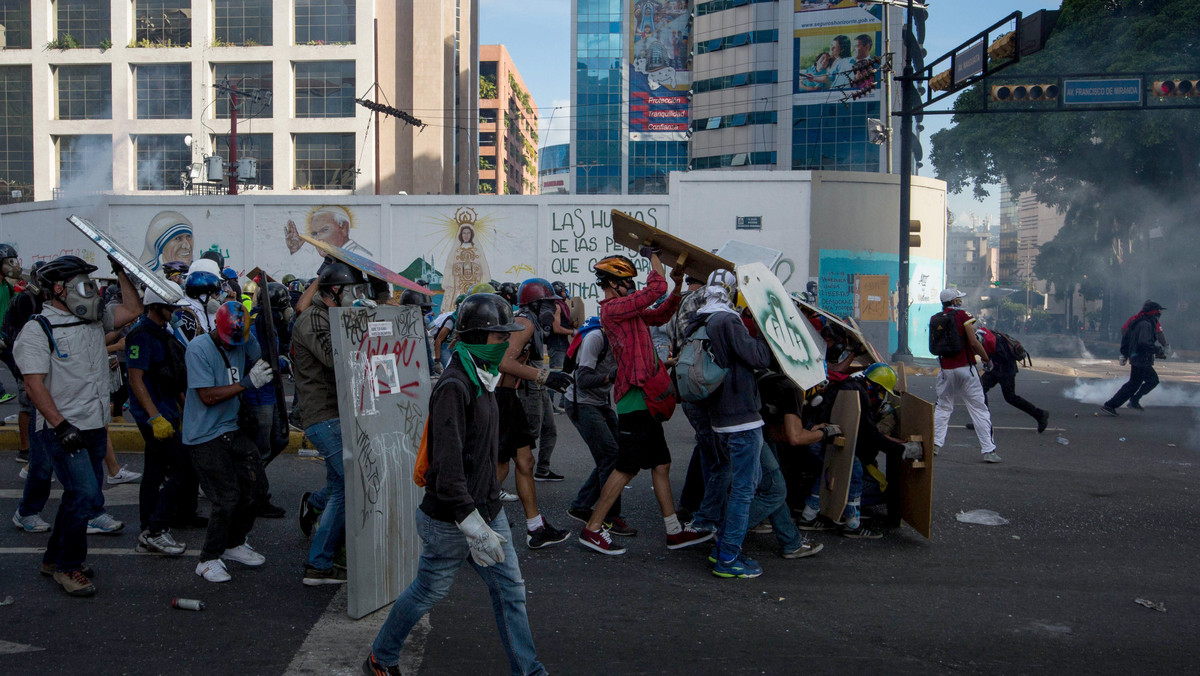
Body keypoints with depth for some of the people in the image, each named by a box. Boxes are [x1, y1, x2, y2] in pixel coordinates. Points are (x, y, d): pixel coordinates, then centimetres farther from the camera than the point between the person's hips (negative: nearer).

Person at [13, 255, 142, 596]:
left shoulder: (94, 320, 10)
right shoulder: (38, 329, -9)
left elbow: (133, 310, 19)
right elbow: (34, 384, -15)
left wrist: (122, 272, 12)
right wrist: (61, 425, -22)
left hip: (95, 427, 8)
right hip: (62, 430, -7)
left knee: (80, 494, 15)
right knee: (85, 494, -14)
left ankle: (54, 559, 31)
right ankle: (67, 567, 3)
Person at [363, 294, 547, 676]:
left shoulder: (482, 380, 9)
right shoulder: (454, 386, -23)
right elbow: (447, 466, -28)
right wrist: (473, 527, -28)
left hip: (487, 511, 9)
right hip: (452, 520, -8)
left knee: (510, 589, 11)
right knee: (428, 592, 10)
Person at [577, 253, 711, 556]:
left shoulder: (626, 309, 16)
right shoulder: (613, 308, -14)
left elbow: (660, 315, 26)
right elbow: (656, 288, -18)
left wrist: (678, 286, 15)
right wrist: (653, 255, -3)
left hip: (646, 400, 10)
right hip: (635, 400, -10)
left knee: (662, 465, 13)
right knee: (626, 469, -4)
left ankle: (674, 531, 20)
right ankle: (592, 530, 5)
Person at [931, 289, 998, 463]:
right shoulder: (963, 315, -6)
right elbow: (974, 343, -12)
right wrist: (987, 359, 1)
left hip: (946, 370, 4)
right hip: (965, 368, -4)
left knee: (943, 407, 16)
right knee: (979, 408, 1)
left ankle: (934, 443, 10)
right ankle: (988, 450, 0)